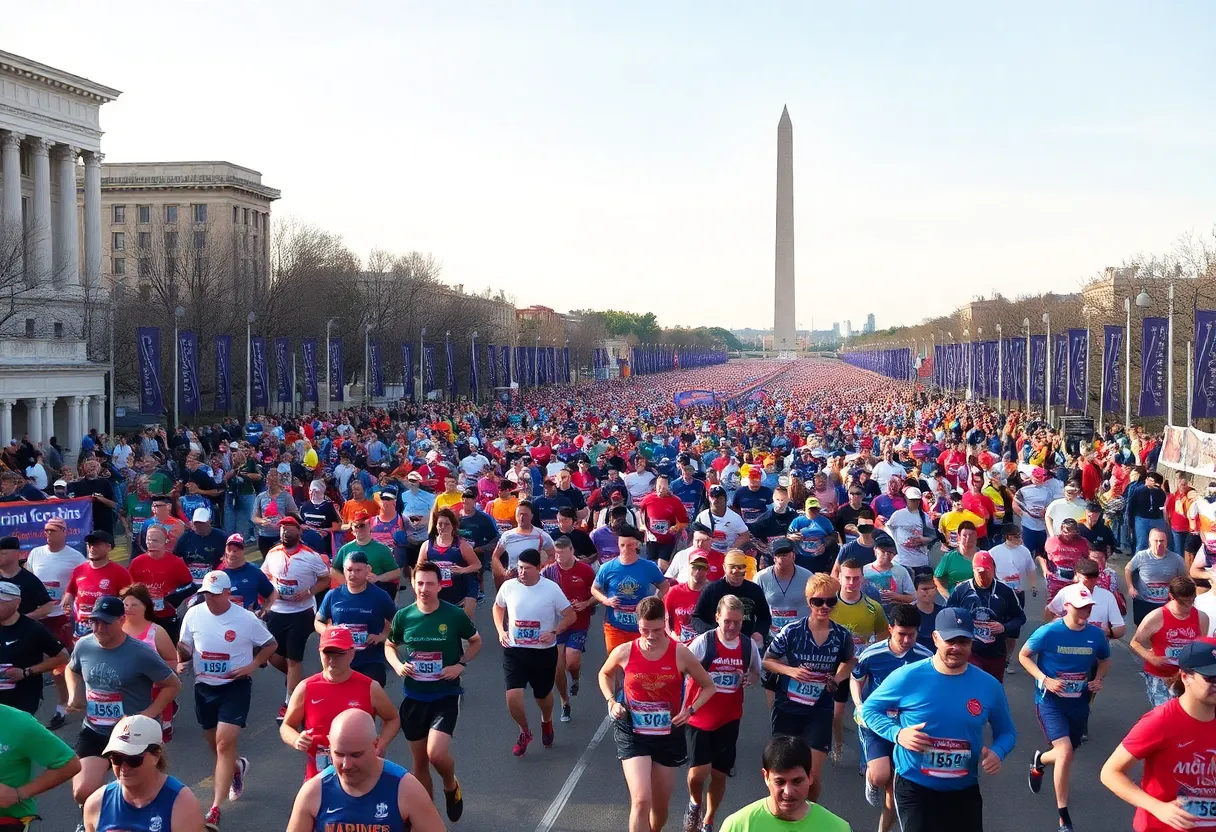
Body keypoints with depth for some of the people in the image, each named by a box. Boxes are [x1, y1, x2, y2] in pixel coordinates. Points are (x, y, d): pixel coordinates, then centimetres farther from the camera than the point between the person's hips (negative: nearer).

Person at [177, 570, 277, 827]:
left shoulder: (246, 619, -14)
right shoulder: (193, 614, -6)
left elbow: (270, 644, 0)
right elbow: (184, 646, 8)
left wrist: (253, 665, -14)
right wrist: (181, 661, -13)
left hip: (236, 686, -4)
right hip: (204, 687, 4)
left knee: (225, 743, -15)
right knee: (215, 744, 18)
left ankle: (215, 809, -14)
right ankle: (237, 767, 53)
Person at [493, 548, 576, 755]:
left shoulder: (551, 589, -12)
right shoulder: (509, 586, -5)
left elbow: (571, 615, -4)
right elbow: (498, 608, 16)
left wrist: (554, 633, -17)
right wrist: (501, 631, 2)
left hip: (544, 651, -1)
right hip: (514, 650, 1)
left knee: (543, 695, 16)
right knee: (513, 695, -14)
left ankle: (546, 723, 51)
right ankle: (524, 732, 15)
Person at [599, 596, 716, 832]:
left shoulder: (680, 654, -12)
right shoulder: (624, 652, -11)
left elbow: (709, 687, 2)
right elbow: (605, 674, 12)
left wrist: (690, 710, -14)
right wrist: (611, 701, -4)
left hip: (668, 735, 2)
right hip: (633, 733, -1)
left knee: (660, 807, 14)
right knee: (641, 801, -20)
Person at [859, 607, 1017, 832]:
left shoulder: (989, 686, -5)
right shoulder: (908, 677, -13)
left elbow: (1006, 732, 9)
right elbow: (869, 709, -1)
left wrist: (996, 753, -14)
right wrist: (897, 734, -19)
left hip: (965, 789, 3)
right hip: (914, 787, -3)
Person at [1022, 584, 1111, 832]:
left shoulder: (1096, 635, -6)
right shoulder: (1048, 632, -18)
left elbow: (1105, 660, 14)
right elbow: (1024, 656, -5)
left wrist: (1098, 678, -6)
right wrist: (1045, 679, -18)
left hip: (1078, 702, 5)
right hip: (1050, 701, -5)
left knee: (1066, 753, 17)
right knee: (1065, 750, -21)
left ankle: (1039, 761, 55)